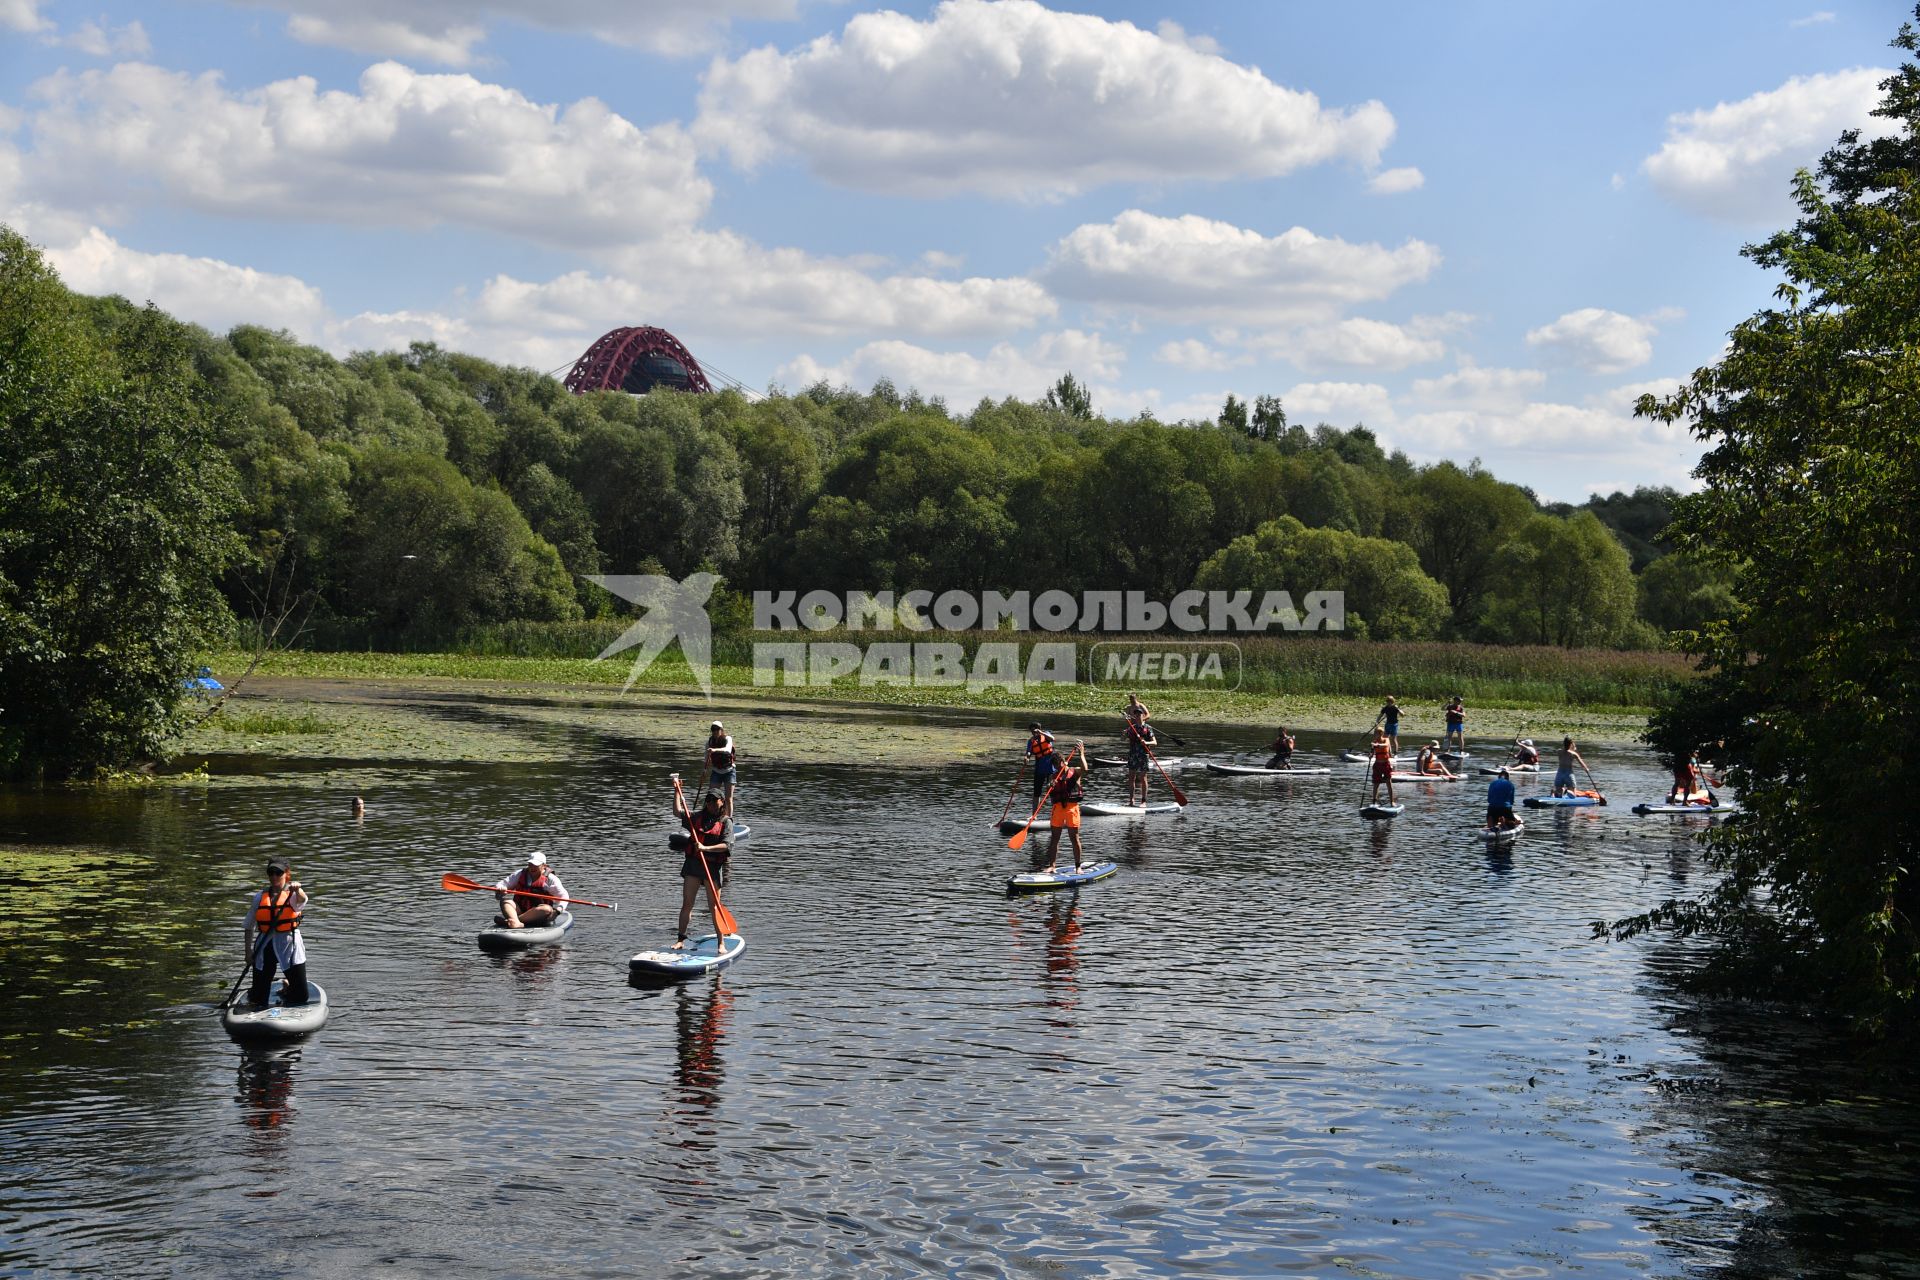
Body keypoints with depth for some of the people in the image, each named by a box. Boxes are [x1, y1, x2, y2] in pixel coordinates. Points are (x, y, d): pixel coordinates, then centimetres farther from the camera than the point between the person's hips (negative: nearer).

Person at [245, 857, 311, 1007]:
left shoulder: (293, 894, -1)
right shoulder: (260, 897, 8)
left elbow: (302, 900, -27)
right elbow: (249, 926, 12)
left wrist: (297, 889, -49)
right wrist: (248, 951, 5)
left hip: (289, 945, -2)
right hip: (264, 946, 2)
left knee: (300, 998, 2)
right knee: (259, 1001, 5)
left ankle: (287, 991, 34)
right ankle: (254, 993, 40)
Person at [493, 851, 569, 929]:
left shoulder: (550, 878, 1)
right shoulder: (520, 875, 12)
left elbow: (563, 896, -5)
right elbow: (501, 883, 10)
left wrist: (557, 909, -25)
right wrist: (500, 889, -16)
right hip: (519, 910, 3)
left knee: (547, 909, -35)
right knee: (505, 900, -21)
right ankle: (516, 923, -53)